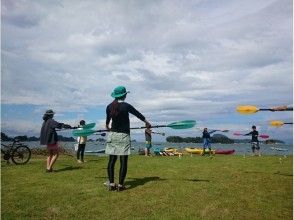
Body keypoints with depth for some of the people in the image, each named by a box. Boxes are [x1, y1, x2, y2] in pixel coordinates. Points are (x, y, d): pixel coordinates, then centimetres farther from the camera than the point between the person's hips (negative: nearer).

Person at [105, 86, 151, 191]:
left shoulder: (109, 106, 5)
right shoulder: (126, 106, -8)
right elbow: (137, 113, 6)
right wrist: (146, 122, 22)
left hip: (112, 135, 5)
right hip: (123, 136, -5)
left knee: (112, 160, 8)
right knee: (123, 161, 1)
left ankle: (111, 184, 11)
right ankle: (120, 185, 4)